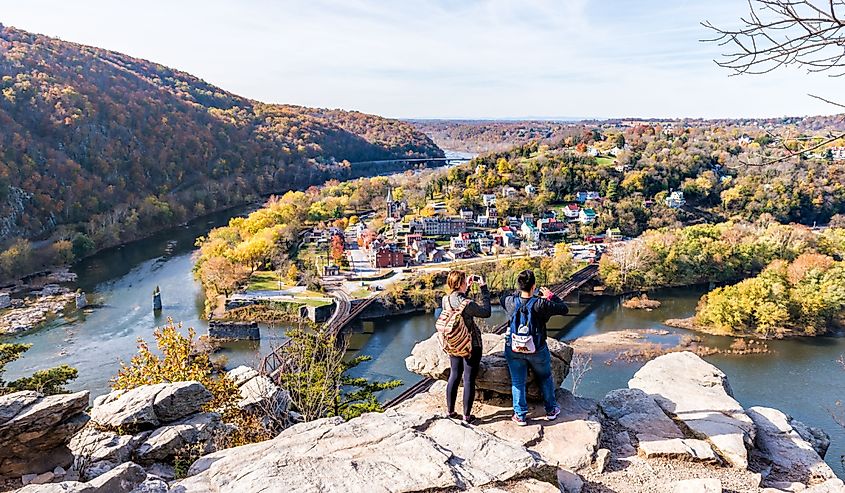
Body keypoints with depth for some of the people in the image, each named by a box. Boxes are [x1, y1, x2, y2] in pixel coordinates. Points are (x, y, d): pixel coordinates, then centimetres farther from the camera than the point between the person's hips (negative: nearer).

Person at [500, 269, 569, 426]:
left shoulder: (511, 301, -15)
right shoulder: (541, 304, -24)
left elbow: (502, 298, 10)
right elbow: (564, 309, -12)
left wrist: (518, 292, 12)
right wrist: (551, 296, 0)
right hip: (537, 351, -1)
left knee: (517, 382, 15)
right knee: (545, 378, 23)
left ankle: (520, 415, 21)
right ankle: (551, 410, 36)